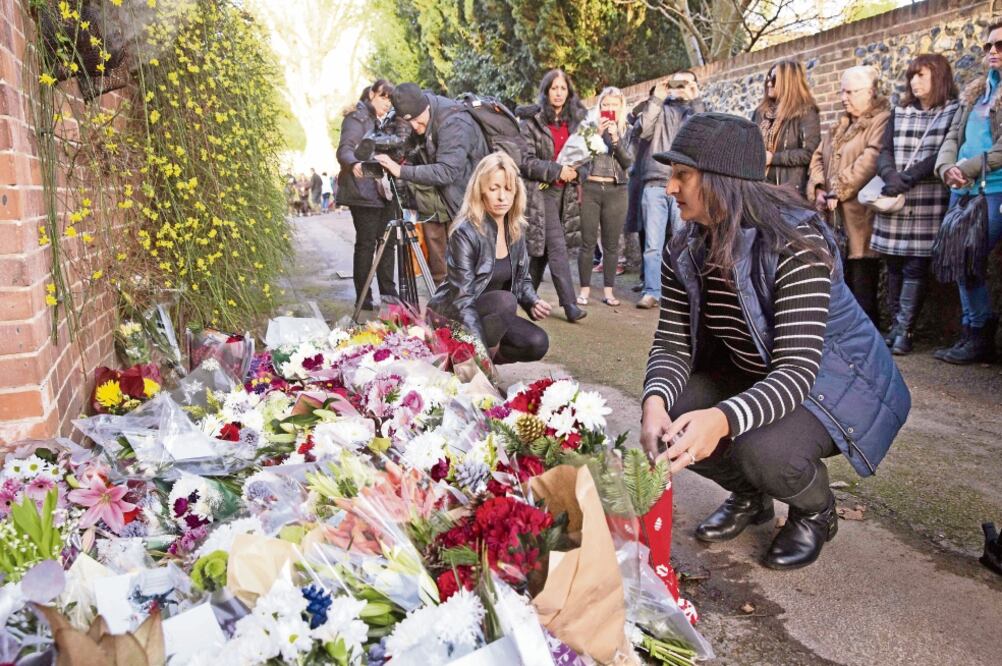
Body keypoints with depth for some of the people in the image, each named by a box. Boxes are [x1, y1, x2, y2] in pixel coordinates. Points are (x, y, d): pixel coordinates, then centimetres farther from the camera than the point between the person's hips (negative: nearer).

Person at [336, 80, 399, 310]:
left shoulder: (386, 121, 20)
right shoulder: (357, 118, -6)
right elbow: (344, 150, -19)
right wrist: (354, 164, -39)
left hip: (384, 191, 8)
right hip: (363, 192, -8)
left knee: (388, 241, 8)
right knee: (366, 244, -6)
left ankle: (388, 292, 17)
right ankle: (363, 299, -1)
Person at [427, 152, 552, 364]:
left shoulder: (516, 228, 0)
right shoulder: (465, 232, -21)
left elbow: (522, 278, 12)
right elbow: (462, 299, -25)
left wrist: (534, 303, -10)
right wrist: (480, 346, -36)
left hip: (490, 313, 7)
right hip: (453, 315, -7)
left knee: (537, 343, -17)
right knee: (504, 300, -34)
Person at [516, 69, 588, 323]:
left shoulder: (575, 120, 11)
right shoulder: (531, 121, -5)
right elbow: (525, 160, -11)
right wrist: (556, 170, -18)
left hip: (565, 192, 6)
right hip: (540, 190, -6)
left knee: (542, 248, 11)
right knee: (557, 247, -12)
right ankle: (569, 304, -13)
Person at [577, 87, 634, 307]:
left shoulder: (626, 131, 10)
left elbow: (628, 161, -1)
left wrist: (615, 138, -13)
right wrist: (597, 133, -13)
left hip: (616, 191, 1)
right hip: (590, 189, -1)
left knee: (611, 244, 4)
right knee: (588, 242, -2)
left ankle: (609, 290, 10)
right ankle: (585, 289, 5)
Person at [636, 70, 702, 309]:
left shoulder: (696, 110, 17)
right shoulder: (660, 109, 16)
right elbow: (644, 131, -2)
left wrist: (695, 100, -3)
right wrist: (657, 98, -2)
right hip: (655, 184, 0)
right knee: (653, 243, -3)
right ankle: (651, 292, -1)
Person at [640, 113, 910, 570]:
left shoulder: (795, 244, -30)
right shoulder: (684, 253, -10)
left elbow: (797, 368, -36)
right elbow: (673, 344, -11)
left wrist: (722, 420, -54)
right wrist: (655, 400, -35)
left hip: (836, 378, -6)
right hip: (751, 373, 6)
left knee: (762, 450, -33)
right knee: (668, 424, -16)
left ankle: (816, 511, 5)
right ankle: (750, 496, 15)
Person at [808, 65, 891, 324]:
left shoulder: (883, 121, -8)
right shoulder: (840, 125, 21)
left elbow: (870, 162, -20)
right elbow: (818, 158, 17)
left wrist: (838, 192, -18)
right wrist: (818, 189, -1)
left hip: (861, 219, -8)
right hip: (835, 219, 8)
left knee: (863, 292, -4)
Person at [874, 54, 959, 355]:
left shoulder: (955, 112, 3)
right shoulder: (899, 112, 17)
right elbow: (884, 152, 8)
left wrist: (907, 178, -16)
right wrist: (890, 176, -12)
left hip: (928, 203, -4)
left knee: (915, 266, -7)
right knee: (893, 264, 4)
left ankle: (904, 330, -5)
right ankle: (895, 324, 10)